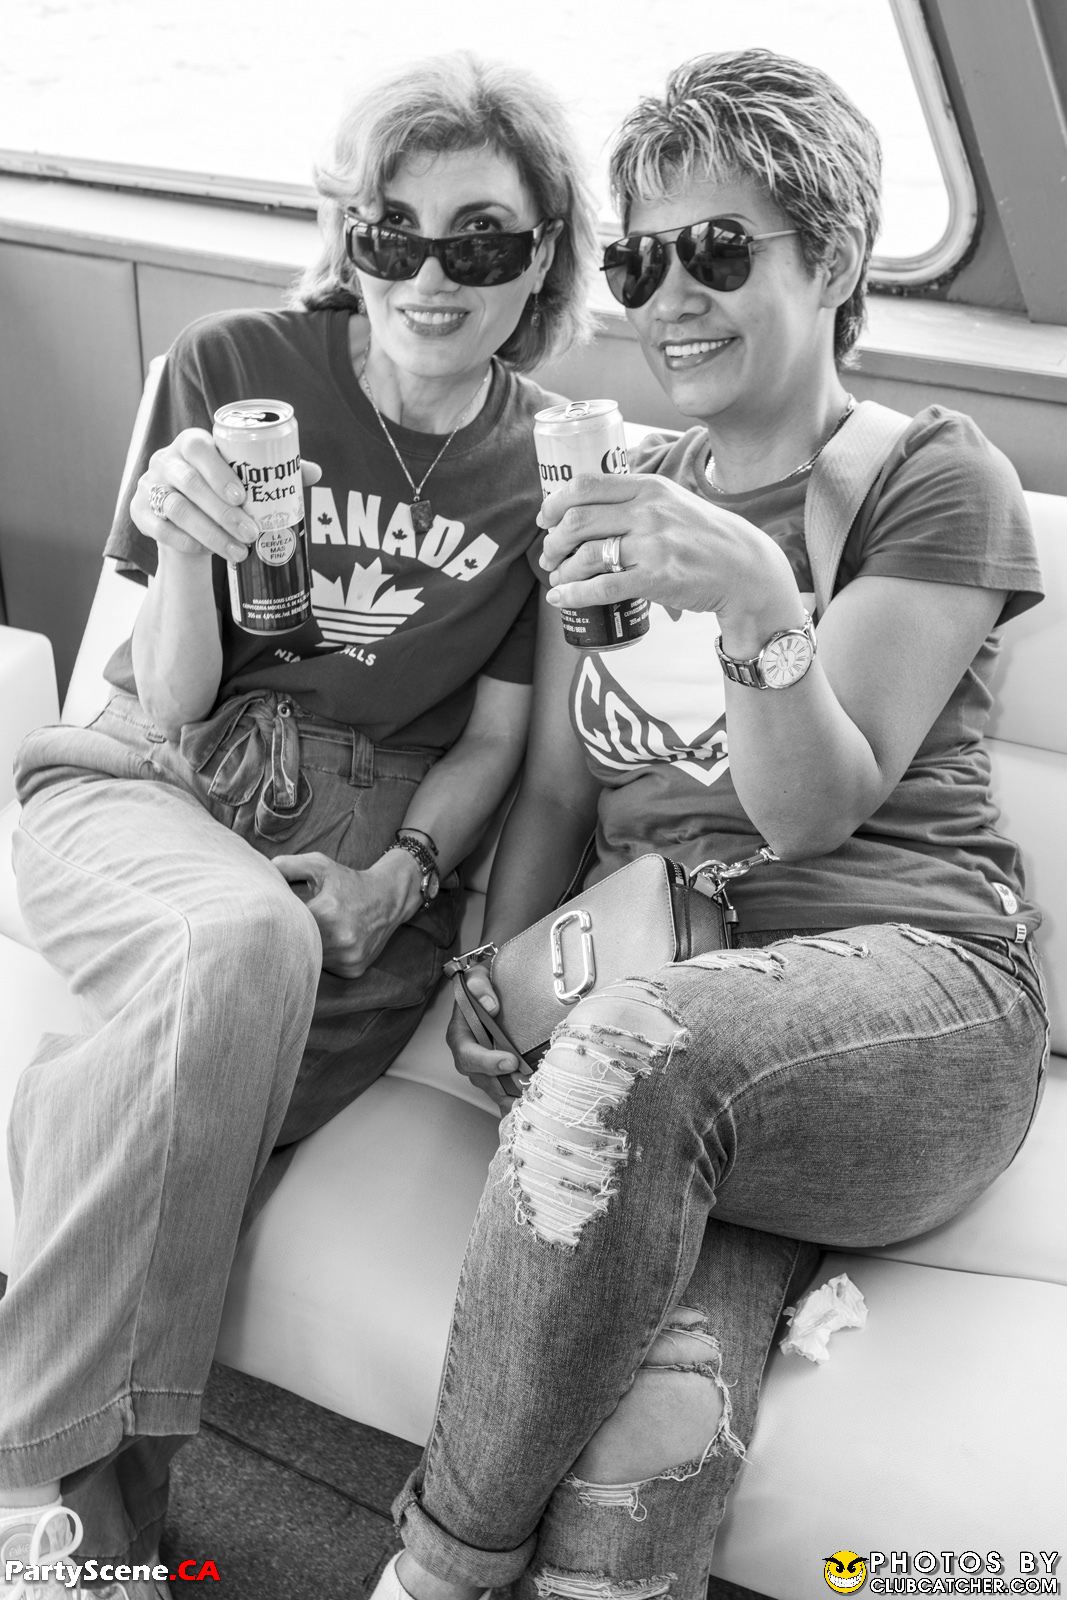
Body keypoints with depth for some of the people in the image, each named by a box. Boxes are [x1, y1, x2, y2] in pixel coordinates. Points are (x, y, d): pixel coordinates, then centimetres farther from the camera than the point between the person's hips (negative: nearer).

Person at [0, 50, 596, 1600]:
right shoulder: (233, 372, -1)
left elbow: (493, 736, 7)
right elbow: (171, 705, -1)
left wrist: (397, 880, -11)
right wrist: (184, 554, -21)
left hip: (372, 848, 1)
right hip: (143, 789, 0)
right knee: (240, 946, -36)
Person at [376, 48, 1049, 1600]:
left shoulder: (934, 479, 6)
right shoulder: (619, 492, 23)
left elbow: (814, 810, -5)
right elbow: (558, 786, 20)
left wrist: (760, 607, -24)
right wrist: (493, 973, 2)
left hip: (908, 980, -3)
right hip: (658, 990, 3)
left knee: (629, 1054, -37)